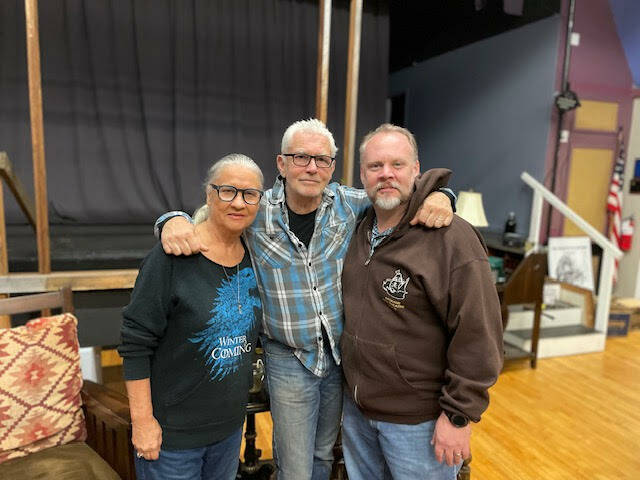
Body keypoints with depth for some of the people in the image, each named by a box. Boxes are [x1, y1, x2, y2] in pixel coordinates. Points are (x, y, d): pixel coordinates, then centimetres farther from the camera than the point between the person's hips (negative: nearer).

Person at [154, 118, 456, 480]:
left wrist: (437, 196, -17)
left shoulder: (348, 203, -7)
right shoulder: (256, 213, -12)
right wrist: (174, 221, -25)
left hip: (341, 354, 3)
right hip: (289, 360, -2)